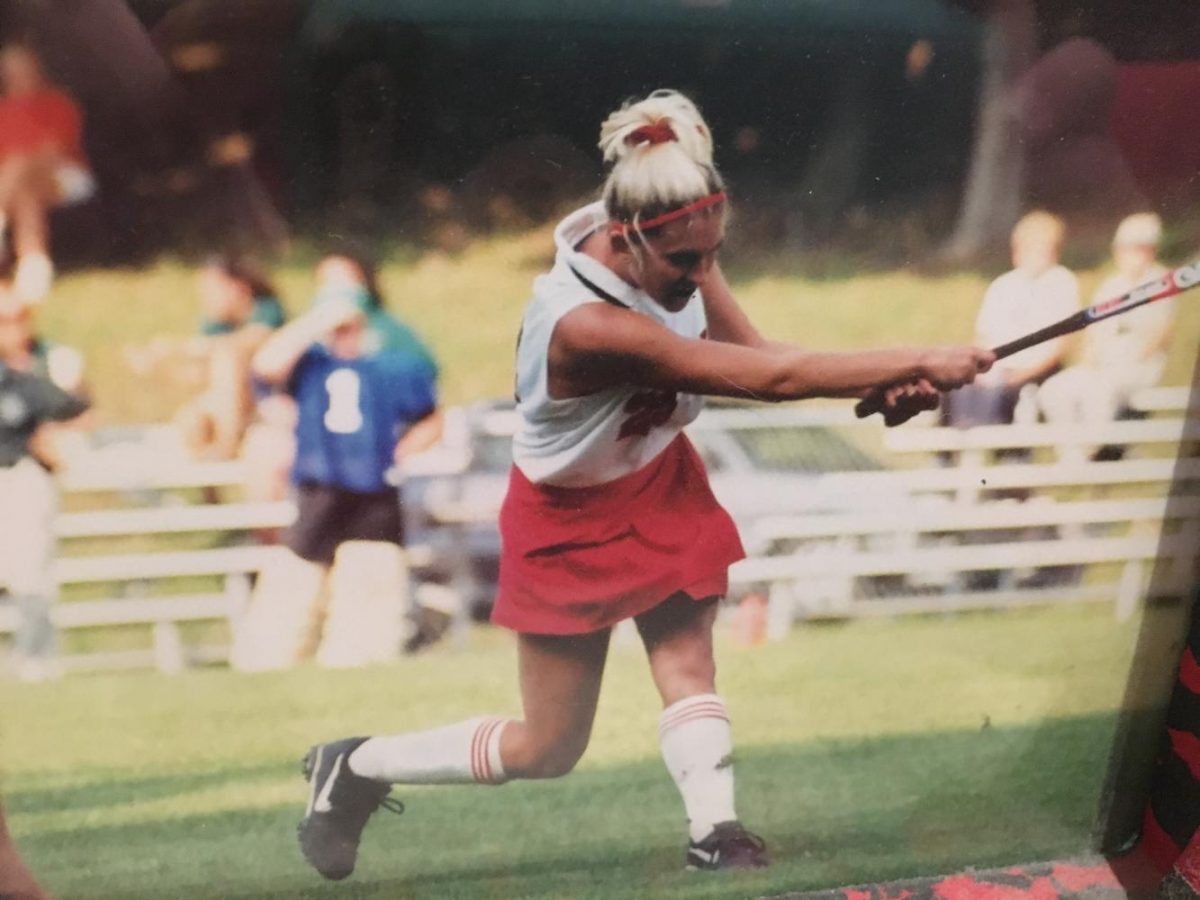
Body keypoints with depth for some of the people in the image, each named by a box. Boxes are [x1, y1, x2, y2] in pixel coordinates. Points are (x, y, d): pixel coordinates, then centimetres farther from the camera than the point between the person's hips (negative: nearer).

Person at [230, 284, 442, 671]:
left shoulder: (395, 367, 8)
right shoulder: (309, 364, 7)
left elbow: (432, 421, 17)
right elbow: (266, 364, -14)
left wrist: (399, 453, 2)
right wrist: (316, 322, -12)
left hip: (374, 510, 0)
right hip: (315, 505, 0)